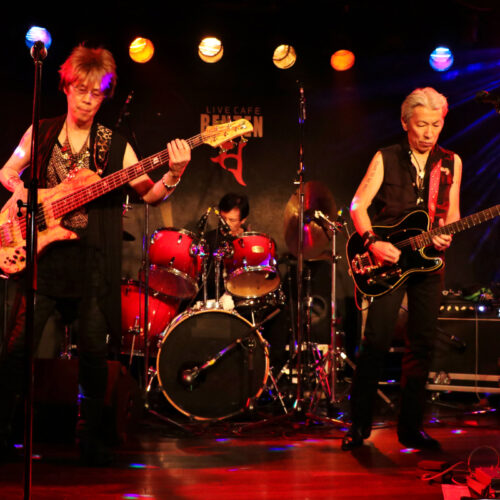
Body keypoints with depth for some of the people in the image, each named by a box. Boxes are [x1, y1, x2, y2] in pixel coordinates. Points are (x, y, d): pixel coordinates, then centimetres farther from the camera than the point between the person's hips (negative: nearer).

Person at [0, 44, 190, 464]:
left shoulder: (115, 145, 6)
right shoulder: (41, 132, 9)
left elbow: (150, 194, 2)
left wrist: (173, 175, -18)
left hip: (93, 259, 0)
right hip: (42, 251, 0)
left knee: (94, 350, -1)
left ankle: (90, 437, 13)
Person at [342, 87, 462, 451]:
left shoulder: (451, 163, 10)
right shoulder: (386, 159, 2)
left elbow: (452, 212, 12)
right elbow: (358, 205, -3)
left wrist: (445, 236, -9)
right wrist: (372, 242, -18)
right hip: (387, 259, -3)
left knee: (422, 345, 3)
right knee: (376, 342, -9)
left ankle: (411, 428, 13)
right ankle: (359, 426, 1)